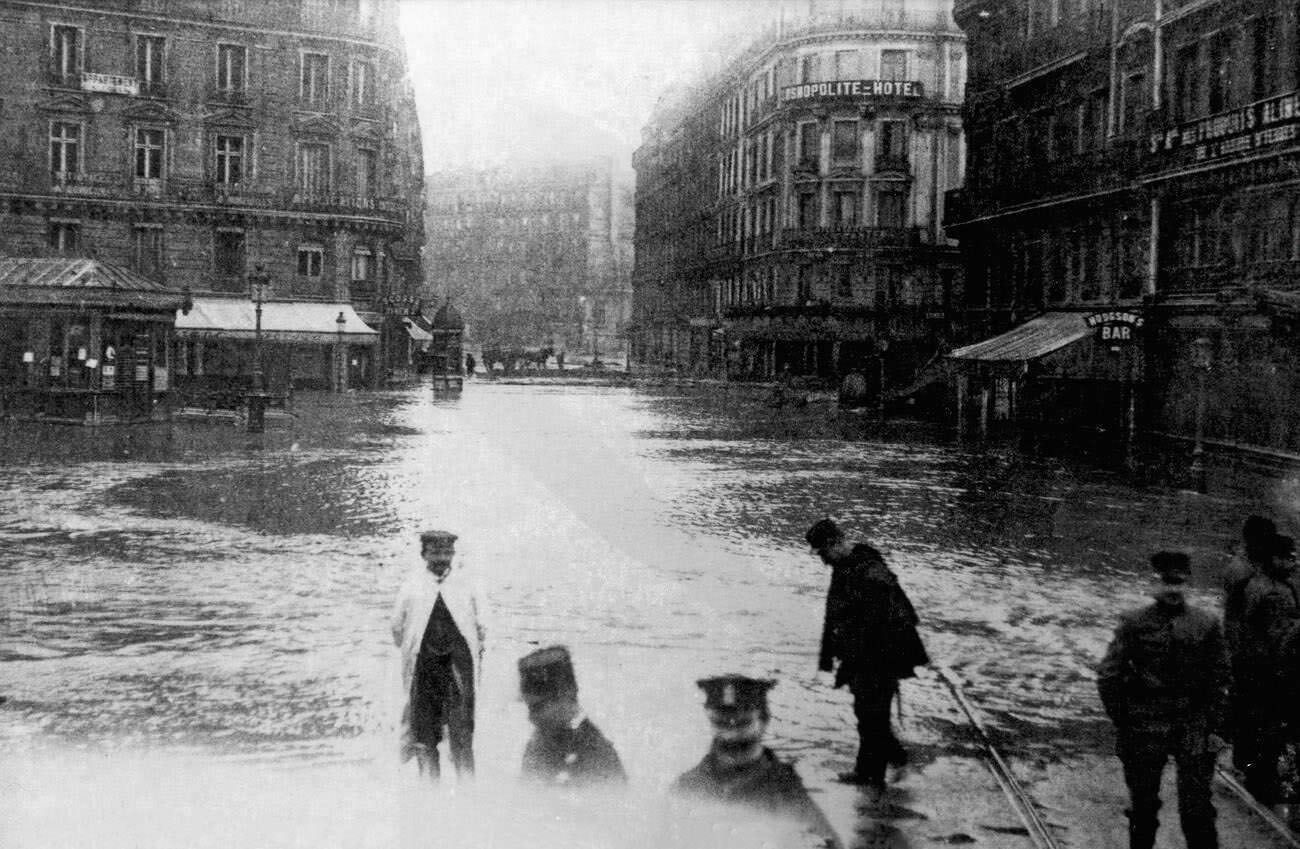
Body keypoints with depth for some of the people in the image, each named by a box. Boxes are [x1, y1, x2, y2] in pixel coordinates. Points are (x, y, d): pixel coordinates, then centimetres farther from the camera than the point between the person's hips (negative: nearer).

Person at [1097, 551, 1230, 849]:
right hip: (1145, 725, 0)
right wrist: (1122, 722, -3)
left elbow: (1220, 679, 5)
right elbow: (1108, 677, -2)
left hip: (1193, 725, 0)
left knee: (1197, 809, -2)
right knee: (1143, 806, 10)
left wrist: (1215, 729, 1)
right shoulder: (1134, 623, -4)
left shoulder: (1207, 624, 1)